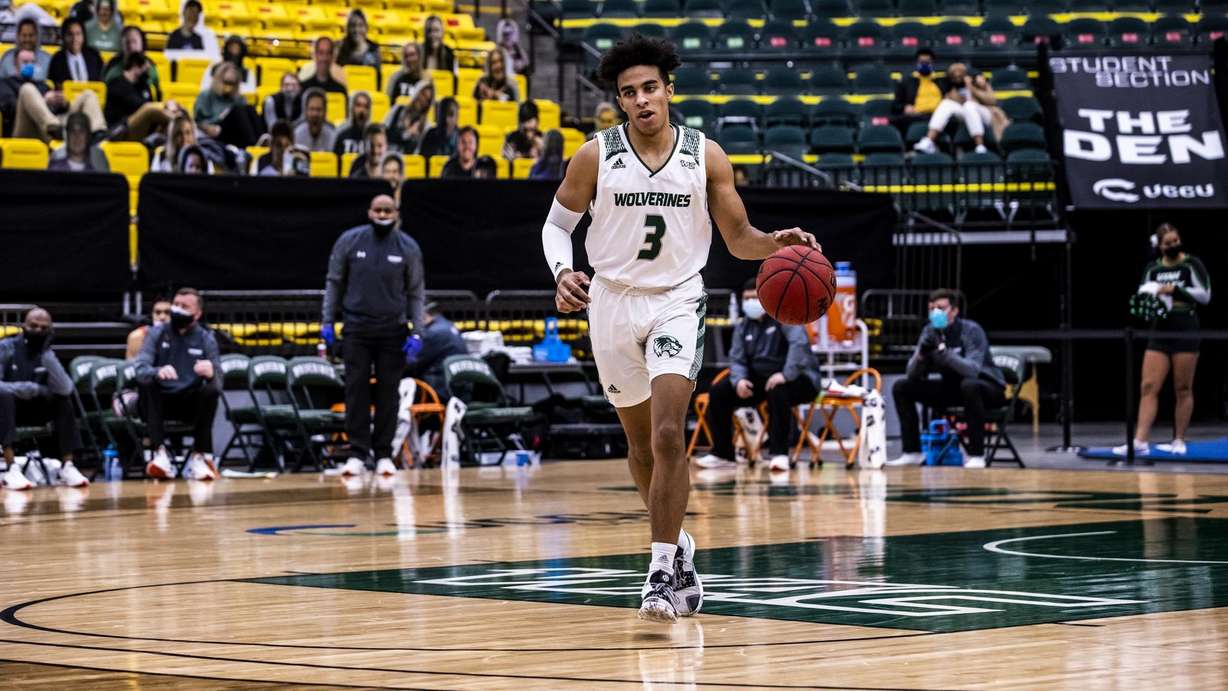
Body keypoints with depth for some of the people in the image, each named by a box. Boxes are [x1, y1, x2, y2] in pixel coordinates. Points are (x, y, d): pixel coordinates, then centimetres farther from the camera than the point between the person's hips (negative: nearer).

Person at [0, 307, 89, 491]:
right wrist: (26, 388, -32)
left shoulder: (48, 355, 1)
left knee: (64, 399, -18)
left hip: (33, 412, 4)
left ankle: (67, 466, -20)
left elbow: (65, 390, -18)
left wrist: (47, 354, -22)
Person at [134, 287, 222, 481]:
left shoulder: (206, 339, 1)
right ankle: (160, 453, -39)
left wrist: (211, 374, -36)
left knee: (211, 391, -29)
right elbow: (140, 370, -14)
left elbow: (218, 380, -10)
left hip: (191, 404, 0)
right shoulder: (157, 333, 1)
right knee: (147, 384, -30)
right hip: (160, 401, 0)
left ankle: (200, 456, -22)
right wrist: (157, 372, -38)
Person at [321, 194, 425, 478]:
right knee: (356, 390, -3)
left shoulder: (408, 248, 1)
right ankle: (357, 454, 1)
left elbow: (415, 293, 4)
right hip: (356, 328, 0)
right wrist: (328, 322, 0)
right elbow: (334, 282, 6)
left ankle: (384, 454, 9)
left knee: (388, 393, 2)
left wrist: (416, 333, -4)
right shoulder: (350, 241, 0)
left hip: (393, 331, 0)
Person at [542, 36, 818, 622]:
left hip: (677, 302, -2)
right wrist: (562, 272, -15)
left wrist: (775, 243, -18)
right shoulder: (595, 156, -5)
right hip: (613, 302, 2)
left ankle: (663, 570, -17)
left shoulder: (705, 156, -4)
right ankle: (677, 546, 36)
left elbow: (739, 238, 3)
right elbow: (557, 223, 5)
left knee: (667, 435, -19)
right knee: (640, 443, 14)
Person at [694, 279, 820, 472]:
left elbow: (799, 342, -25)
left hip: (797, 378, -7)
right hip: (758, 379, 7)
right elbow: (737, 359, 9)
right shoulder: (743, 327, 12)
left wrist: (786, 375, -37)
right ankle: (722, 454, 1)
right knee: (718, 392, -7)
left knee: (777, 391, -40)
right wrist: (739, 380, -15)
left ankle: (779, 454, -36)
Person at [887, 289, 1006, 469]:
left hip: (988, 388, -6)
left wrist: (944, 352, -46)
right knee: (901, 388, -5)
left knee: (969, 386, -41)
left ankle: (976, 455, -33)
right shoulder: (930, 332, -4)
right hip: (952, 388, 6)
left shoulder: (971, 330, -20)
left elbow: (972, 370, -35)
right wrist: (921, 355, -27)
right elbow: (913, 375, -7)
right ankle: (912, 453, -1)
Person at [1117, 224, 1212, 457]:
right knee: (1148, 387, -5)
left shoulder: (1191, 265, -1)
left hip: (1185, 334, -4)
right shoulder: (1152, 269, 12)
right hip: (1159, 334, 4)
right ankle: (1140, 441, -9)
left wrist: (1176, 290, -16)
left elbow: (1204, 295, -7)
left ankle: (1178, 442, 9)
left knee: (1183, 390, 1)